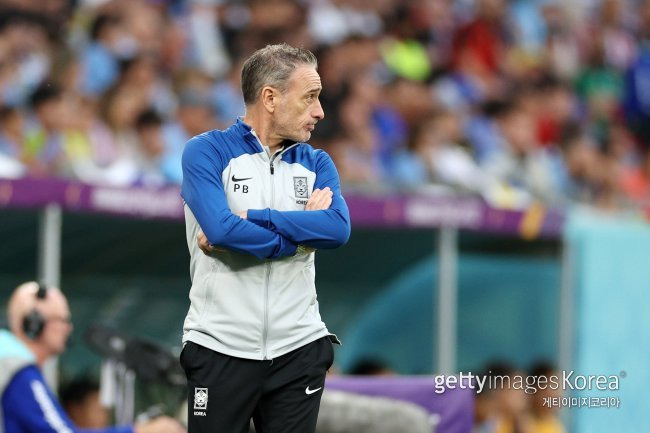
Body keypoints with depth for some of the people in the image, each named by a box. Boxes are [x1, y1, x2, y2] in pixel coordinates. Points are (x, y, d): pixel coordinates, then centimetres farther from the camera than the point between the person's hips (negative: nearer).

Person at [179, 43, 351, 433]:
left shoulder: (317, 163, 9)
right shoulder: (207, 152, -3)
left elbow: (339, 228, -10)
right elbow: (222, 229, -20)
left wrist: (250, 218, -15)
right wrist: (303, 231, -9)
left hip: (299, 349, 4)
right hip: (221, 349, -4)